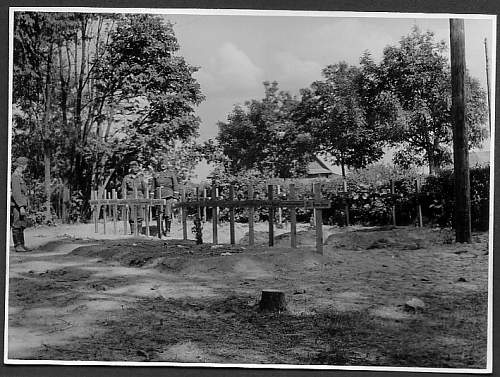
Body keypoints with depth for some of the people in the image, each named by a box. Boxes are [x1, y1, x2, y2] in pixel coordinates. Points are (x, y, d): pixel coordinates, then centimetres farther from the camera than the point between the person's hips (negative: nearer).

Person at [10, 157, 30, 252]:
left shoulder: (20, 176, 18)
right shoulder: (15, 176, -13)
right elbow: (15, 193, -21)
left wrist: (24, 206, 21)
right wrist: (21, 207, -24)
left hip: (21, 205, 10)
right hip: (16, 206, -10)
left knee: (22, 226, 10)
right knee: (16, 226, -6)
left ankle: (22, 245, 13)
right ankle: (17, 246, -3)